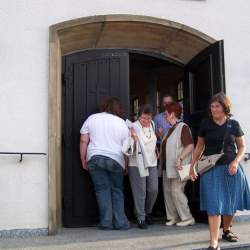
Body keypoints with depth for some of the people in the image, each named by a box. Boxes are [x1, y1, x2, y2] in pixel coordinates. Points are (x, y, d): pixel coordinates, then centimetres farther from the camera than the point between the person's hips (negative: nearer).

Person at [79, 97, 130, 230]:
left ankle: (106, 222, 5)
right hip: (116, 160, 0)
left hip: (95, 159, 0)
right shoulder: (122, 123, 6)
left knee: (102, 190, 4)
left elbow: (84, 141, 3)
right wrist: (124, 165, 17)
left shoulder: (92, 118, 6)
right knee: (117, 191, 9)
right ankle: (120, 222, 9)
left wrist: (83, 161, 9)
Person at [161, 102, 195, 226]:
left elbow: (190, 146, -21)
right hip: (167, 167, 9)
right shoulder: (171, 129, 17)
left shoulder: (183, 127, -11)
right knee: (167, 191, 8)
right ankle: (172, 217, 17)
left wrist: (180, 159, -27)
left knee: (176, 191, -9)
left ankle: (187, 218, 2)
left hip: (178, 167, -9)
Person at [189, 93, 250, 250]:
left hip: (231, 169, 1)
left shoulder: (233, 124, 1)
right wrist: (193, 165, 8)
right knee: (214, 205, -6)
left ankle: (227, 230, 37)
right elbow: (200, 146, 11)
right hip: (211, 168, -1)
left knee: (230, 203, 11)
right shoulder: (206, 124, 2)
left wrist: (236, 162, -9)